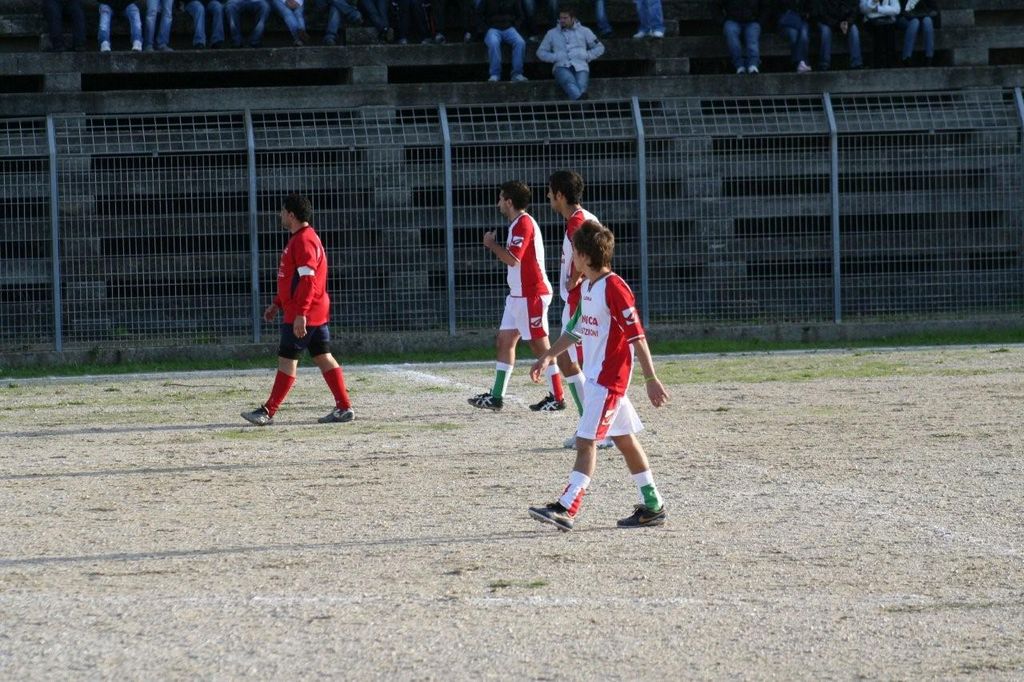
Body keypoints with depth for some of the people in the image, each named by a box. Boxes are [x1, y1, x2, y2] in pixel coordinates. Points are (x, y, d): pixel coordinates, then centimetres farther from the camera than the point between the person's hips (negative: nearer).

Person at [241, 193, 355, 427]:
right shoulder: (300, 239, 18)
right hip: (317, 313, 10)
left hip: (303, 314, -10)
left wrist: (300, 313, -28)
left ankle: (268, 412, -2)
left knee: (287, 359, -6)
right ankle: (344, 407, 6)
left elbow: (307, 279, -23)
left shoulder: (304, 241, -16)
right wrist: (277, 304, 27)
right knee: (323, 357, 8)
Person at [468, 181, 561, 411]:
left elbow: (513, 259, -23)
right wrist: (495, 246, 11)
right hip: (518, 295, 11)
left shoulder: (523, 223, -15)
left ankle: (558, 398, -4)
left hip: (531, 295, -11)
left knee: (539, 345, -7)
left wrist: (492, 244, -11)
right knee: (505, 339, 10)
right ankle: (496, 396, 12)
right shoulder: (517, 224, 18)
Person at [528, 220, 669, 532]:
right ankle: (653, 506, 19)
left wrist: (651, 379, -20)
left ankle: (566, 508, -17)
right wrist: (548, 357, 18)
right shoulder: (587, 287, 12)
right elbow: (576, 330, 24)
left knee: (586, 441, -13)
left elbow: (636, 336, -19)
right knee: (624, 439, 13)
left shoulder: (614, 287, -17)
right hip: (596, 375, 10)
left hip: (609, 377, -10)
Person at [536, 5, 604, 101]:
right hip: (562, 67, -2)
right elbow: (540, 52, 24)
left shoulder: (584, 31, 23)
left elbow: (599, 48, 24)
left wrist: (587, 56, 6)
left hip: (580, 66, 2)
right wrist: (555, 57, 4)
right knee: (569, 82, -39)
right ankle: (580, 99, -68)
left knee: (581, 86, -35)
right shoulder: (552, 33, 25)